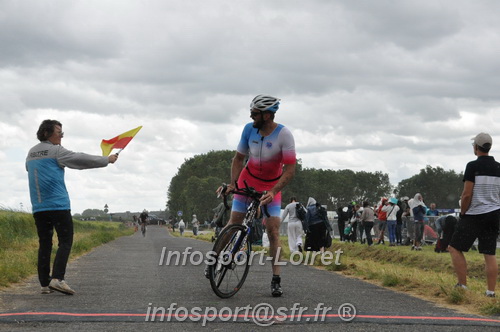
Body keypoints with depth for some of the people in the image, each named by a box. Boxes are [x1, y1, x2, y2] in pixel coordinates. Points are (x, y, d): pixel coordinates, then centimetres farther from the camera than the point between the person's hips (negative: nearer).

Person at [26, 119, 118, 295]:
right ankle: (57, 278, -20)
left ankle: (45, 283, 3)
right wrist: (106, 160, 7)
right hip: (58, 205, -7)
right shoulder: (56, 151, -5)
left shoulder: (31, 153, 15)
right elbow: (81, 159, -3)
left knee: (44, 244, 8)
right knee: (65, 242, -5)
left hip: (38, 207, 7)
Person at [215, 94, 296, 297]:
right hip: (248, 179, 3)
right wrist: (232, 183, -15)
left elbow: (290, 170, -26)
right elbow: (239, 158, -3)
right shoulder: (249, 129, -15)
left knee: (273, 231, -9)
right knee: (234, 223, 0)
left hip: (272, 185, -3)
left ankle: (276, 280, -4)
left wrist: (273, 192, -35)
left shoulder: (284, 135, -25)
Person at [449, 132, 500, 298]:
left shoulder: (473, 166, -11)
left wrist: (462, 213, -3)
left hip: (474, 215, -6)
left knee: (455, 248, 4)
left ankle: (463, 285, -1)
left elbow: (467, 194, -15)